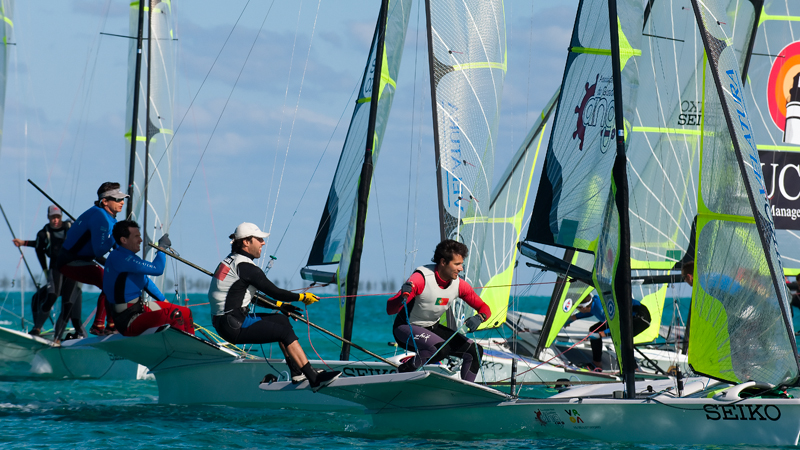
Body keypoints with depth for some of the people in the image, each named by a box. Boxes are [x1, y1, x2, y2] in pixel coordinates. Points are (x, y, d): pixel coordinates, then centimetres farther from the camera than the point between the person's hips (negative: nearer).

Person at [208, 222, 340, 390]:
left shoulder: (231, 261, 15)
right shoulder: (245, 267, -16)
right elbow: (274, 291, -12)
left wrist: (280, 305, 23)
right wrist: (303, 297, 1)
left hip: (224, 321, 10)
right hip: (235, 327, -10)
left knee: (281, 320, 19)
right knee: (286, 333, -8)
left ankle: (297, 373, 19)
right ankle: (314, 379, -9)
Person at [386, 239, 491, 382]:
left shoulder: (459, 285, -8)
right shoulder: (422, 278, -27)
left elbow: (484, 308, 3)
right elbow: (390, 310, -30)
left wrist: (479, 317, -22)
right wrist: (402, 296, -52)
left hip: (432, 328, 7)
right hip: (406, 328, -7)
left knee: (475, 351, -5)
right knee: (442, 349, -33)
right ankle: (404, 370, -12)